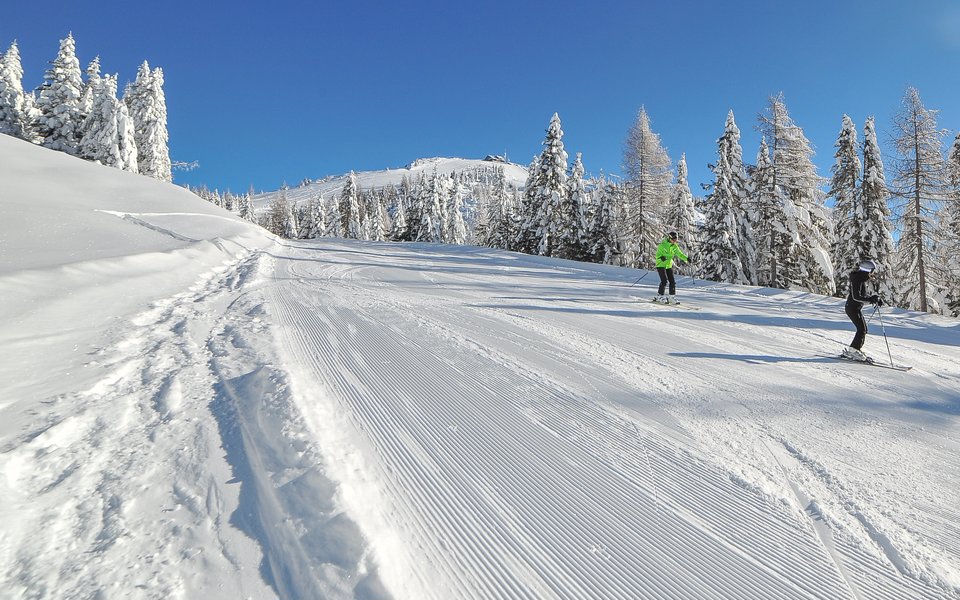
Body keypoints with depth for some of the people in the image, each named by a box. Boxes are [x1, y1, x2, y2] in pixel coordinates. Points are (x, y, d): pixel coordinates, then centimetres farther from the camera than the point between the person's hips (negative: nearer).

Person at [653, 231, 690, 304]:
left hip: (669, 265, 6)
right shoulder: (662, 245, -13)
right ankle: (659, 296, -5)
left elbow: (680, 254, 6)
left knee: (672, 282, 0)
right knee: (664, 281, -17)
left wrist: (686, 258, -11)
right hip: (661, 265, -6)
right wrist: (661, 257, -37)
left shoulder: (675, 246, 4)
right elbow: (657, 255, -14)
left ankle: (672, 297, 10)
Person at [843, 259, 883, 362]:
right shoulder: (857, 279, -17)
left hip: (856, 308, 10)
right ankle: (853, 350, -8)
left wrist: (875, 299, 11)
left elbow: (862, 295, 21)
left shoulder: (861, 278, 14)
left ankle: (854, 350, 16)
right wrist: (871, 299, -27)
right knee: (862, 329, -11)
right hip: (853, 308, -10)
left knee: (863, 329, 12)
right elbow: (856, 297, -24)